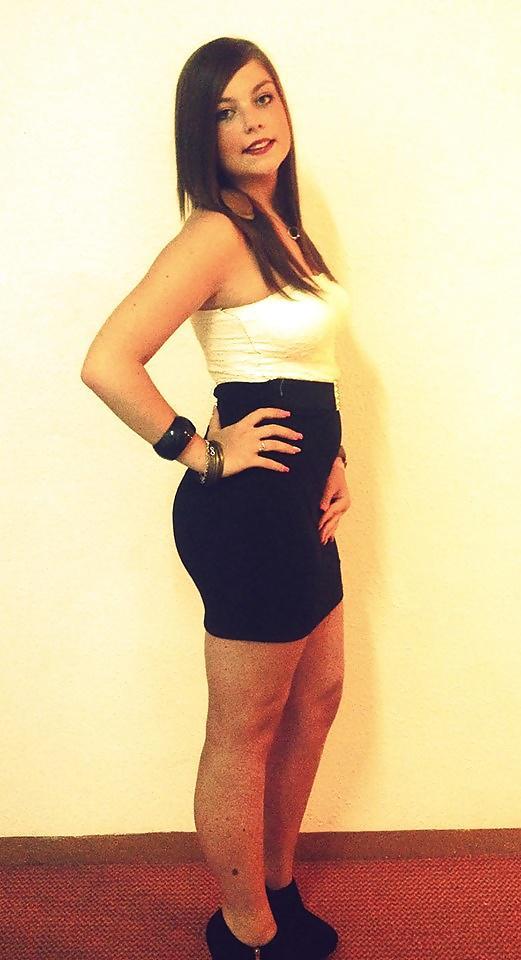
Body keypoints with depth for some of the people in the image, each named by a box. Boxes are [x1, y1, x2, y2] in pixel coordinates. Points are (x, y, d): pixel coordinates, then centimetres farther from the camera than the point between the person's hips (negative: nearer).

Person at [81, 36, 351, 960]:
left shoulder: (280, 224, 13)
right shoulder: (216, 232, -15)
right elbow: (107, 362, -25)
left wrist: (333, 456, 9)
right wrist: (202, 451, -16)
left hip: (295, 501, 10)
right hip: (247, 505, -10)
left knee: (316, 697, 21)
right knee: (244, 733, 7)